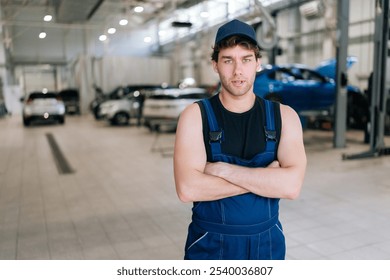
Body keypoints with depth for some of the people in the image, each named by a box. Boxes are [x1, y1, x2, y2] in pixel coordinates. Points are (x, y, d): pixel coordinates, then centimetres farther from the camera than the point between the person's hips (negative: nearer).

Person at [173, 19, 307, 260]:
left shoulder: (283, 116, -6)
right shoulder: (195, 115, -11)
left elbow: (291, 185, -18)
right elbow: (188, 189, -23)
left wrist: (221, 169, -20)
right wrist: (266, 177, -19)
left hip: (267, 243, 2)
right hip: (210, 246, -2)